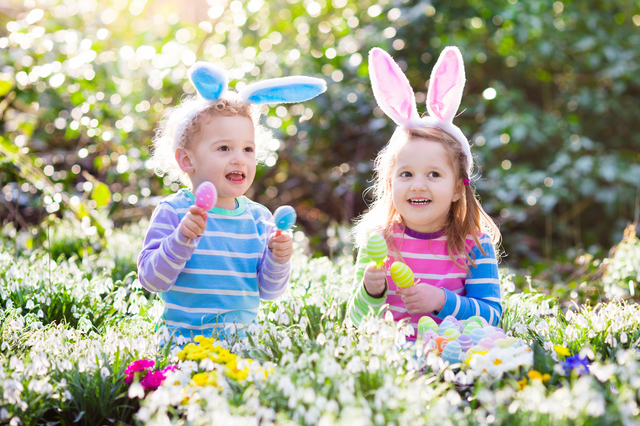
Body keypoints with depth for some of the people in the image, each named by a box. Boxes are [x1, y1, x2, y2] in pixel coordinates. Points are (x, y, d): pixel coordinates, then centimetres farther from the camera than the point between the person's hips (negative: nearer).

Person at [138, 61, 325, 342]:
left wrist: (278, 260, -12)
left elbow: (269, 291, 7)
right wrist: (182, 239, -21)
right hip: (183, 338, -3)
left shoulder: (259, 218, 7)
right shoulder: (173, 212, -3)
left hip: (242, 339, 4)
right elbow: (150, 280, -9)